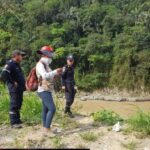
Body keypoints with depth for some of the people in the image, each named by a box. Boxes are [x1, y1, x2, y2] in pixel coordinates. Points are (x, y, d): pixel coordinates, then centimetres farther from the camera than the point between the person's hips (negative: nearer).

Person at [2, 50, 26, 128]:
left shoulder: (17, 65, 18)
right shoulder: (10, 63, -12)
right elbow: (5, 73, -27)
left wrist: (23, 85, 13)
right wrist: (12, 82, -21)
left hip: (20, 89, 10)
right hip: (14, 89, -10)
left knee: (18, 104, 15)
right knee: (14, 105, -7)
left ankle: (17, 120, 25)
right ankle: (14, 123, -3)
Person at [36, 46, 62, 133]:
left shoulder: (45, 65, 15)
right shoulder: (40, 64, -16)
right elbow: (45, 76, -32)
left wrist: (56, 74, 5)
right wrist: (55, 72, -30)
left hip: (47, 91, 10)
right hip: (44, 91, -10)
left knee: (46, 109, 13)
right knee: (52, 109, -13)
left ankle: (45, 127, 20)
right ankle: (47, 128, -7)